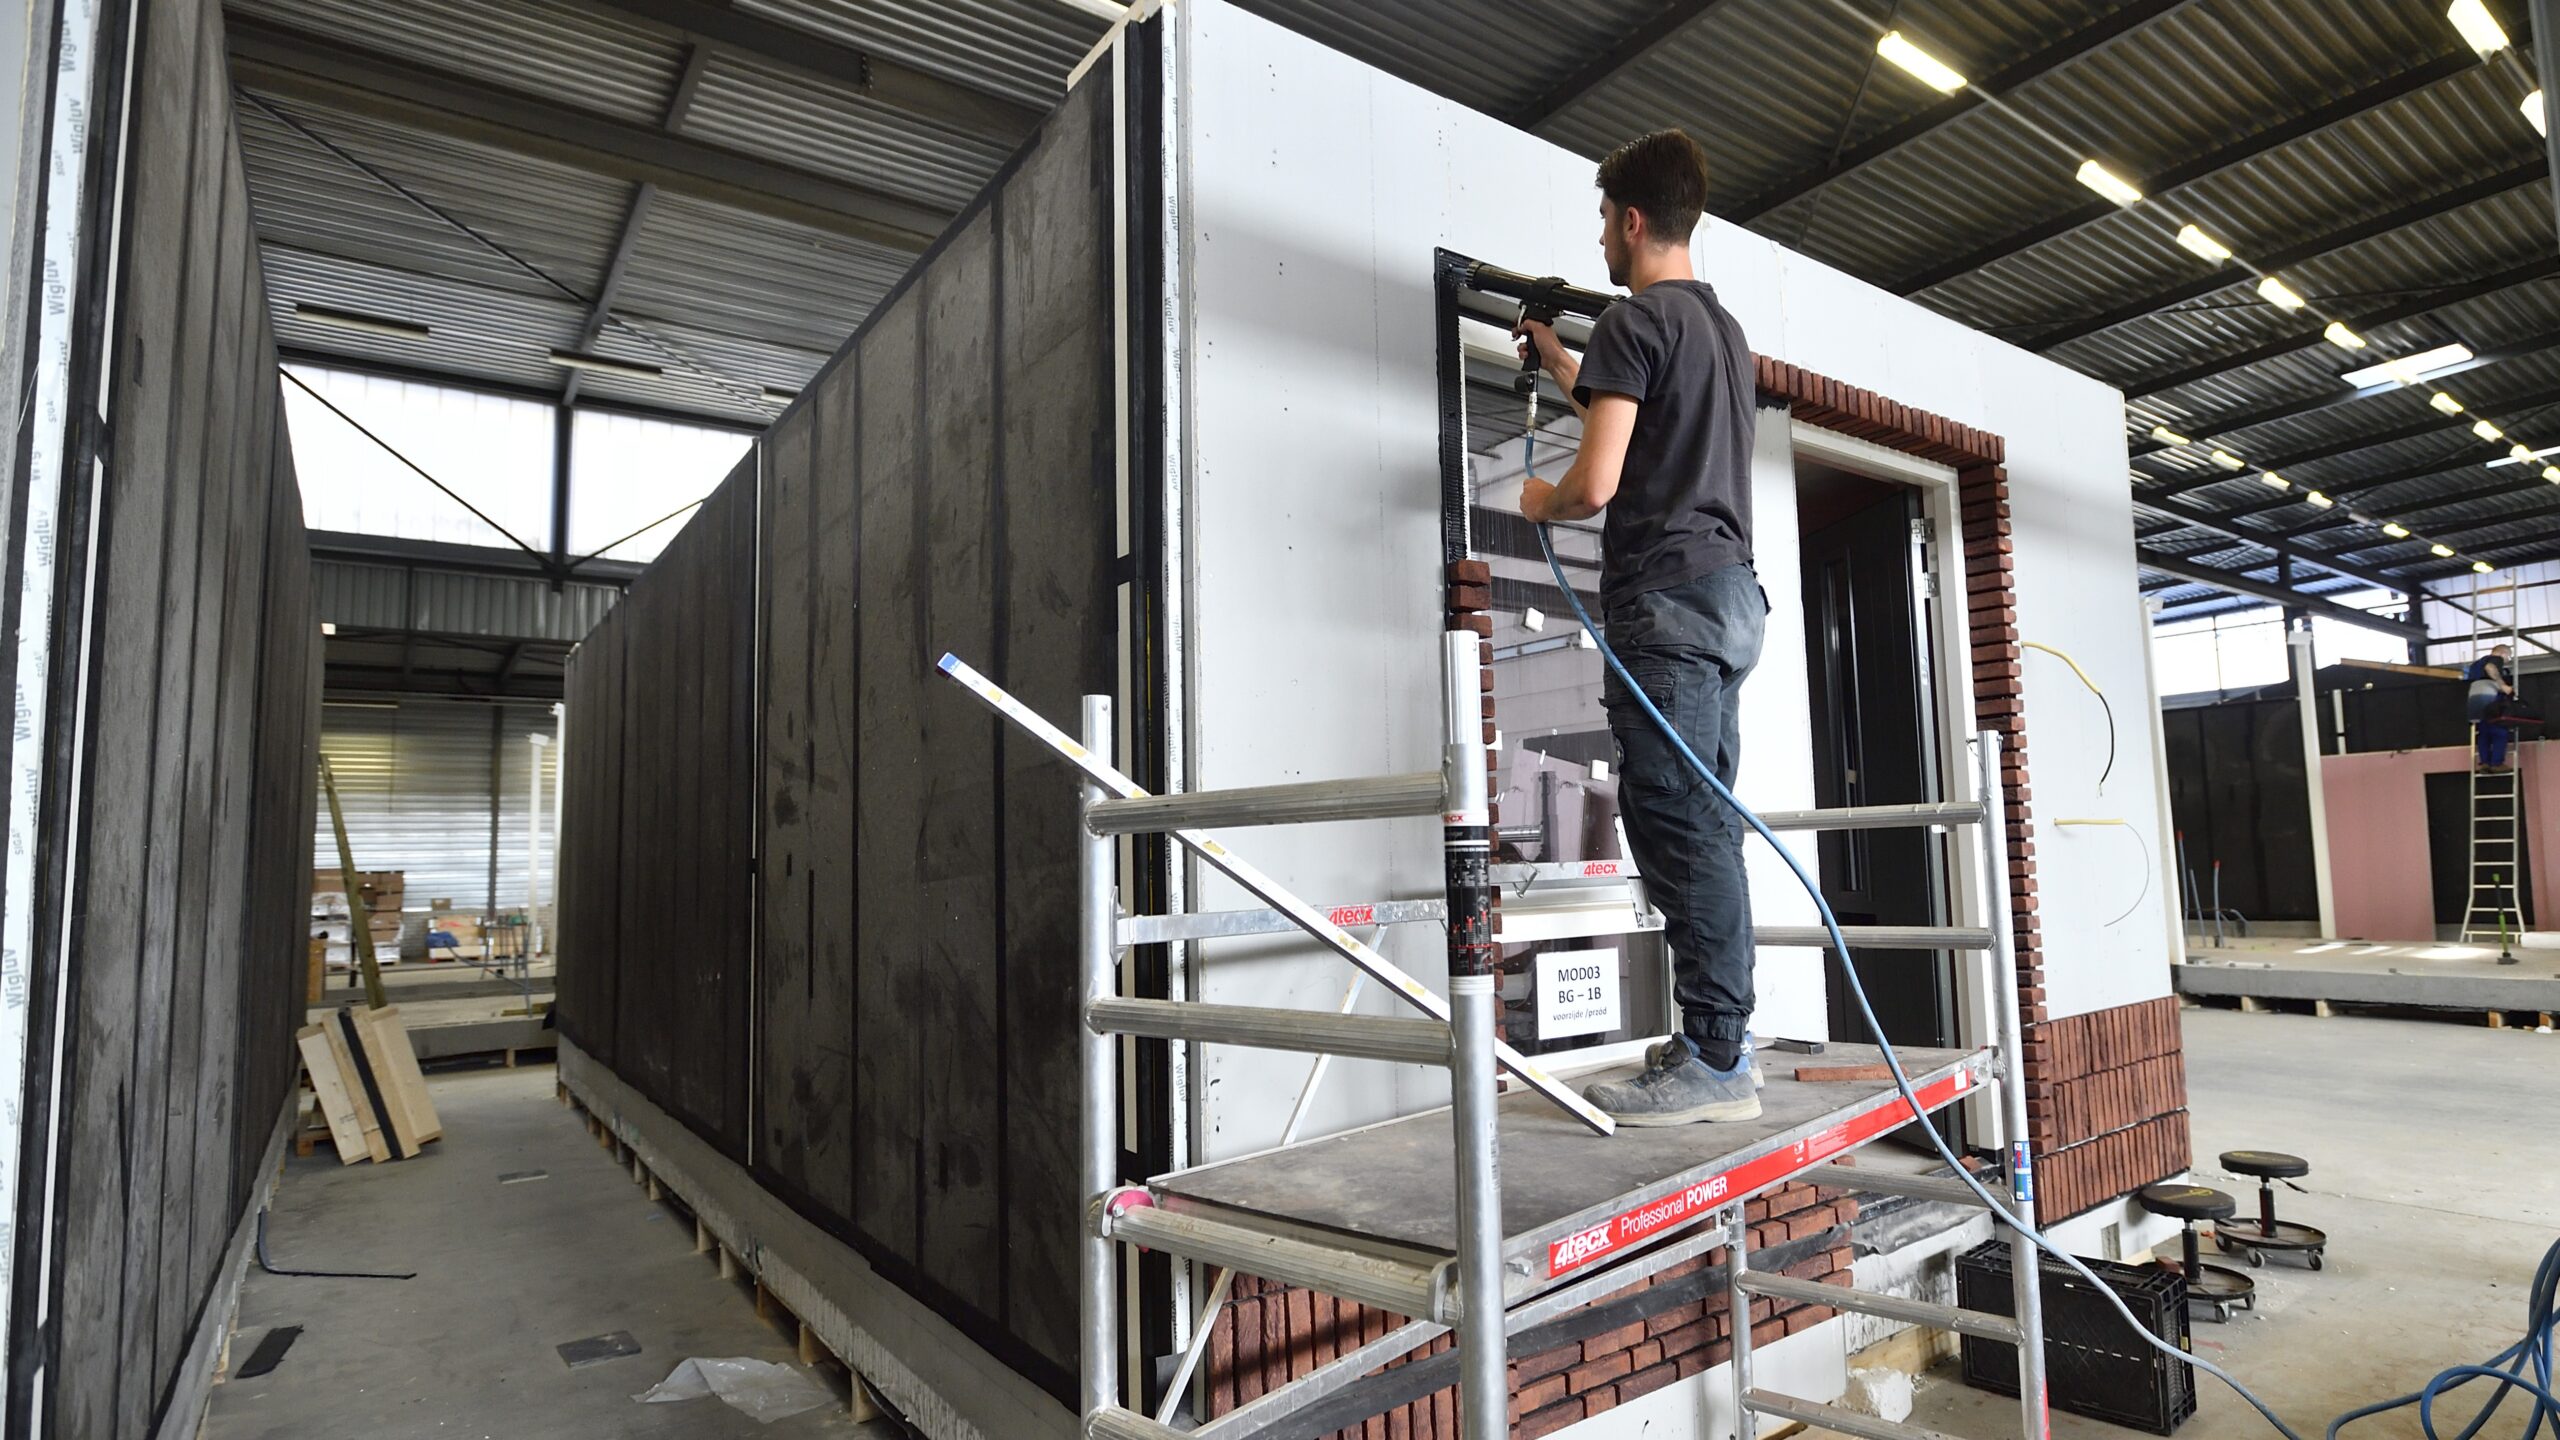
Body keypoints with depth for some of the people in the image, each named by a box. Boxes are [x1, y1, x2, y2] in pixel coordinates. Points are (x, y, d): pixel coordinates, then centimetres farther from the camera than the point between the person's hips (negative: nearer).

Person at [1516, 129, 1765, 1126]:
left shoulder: (1633, 322, -5)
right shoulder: (1725, 328, 24)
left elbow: (1597, 483, -14)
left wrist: (1539, 501, 7)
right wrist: (1558, 363, 45)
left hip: (1666, 595, -9)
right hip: (1731, 589, 10)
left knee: (1674, 821, -10)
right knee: (1707, 821, 9)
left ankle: (1715, 1062, -8)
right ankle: (1717, 1042, 14)